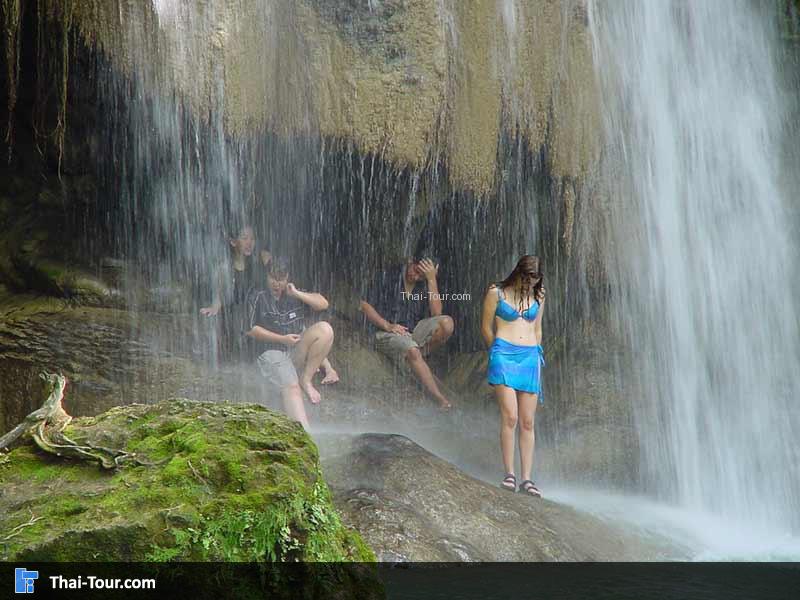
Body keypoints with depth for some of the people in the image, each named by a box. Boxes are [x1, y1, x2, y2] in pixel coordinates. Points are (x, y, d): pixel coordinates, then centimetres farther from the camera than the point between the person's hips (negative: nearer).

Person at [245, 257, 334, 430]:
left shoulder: (294, 296, 17)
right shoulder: (257, 297, 6)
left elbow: (323, 304, 5)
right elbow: (250, 330, -2)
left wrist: (296, 293, -4)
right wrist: (282, 339, -8)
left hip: (297, 352, 4)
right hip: (271, 353, -4)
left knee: (325, 329, -22)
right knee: (292, 388, -30)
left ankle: (306, 379, -15)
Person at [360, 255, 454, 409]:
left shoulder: (425, 283, 8)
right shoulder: (387, 276, -2)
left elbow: (436, 313, -7)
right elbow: (364, 304, -4)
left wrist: (432, 279, -12)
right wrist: (387, 325, -15)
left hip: (414, 333, 4)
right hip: (386, 333, -4)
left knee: (447, 323, -21)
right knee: (412, 351, -35)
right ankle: (440, 399, -33)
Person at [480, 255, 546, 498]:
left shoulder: (538, 296, 13)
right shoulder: (496, 292, 1)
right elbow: (486, 327, 7)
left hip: (530, 357, 4)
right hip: (504, 354, -3)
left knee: (527, 422, 0)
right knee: (510, 417, -14)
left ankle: (526, 479, 2)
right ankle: (509, 474, -7)